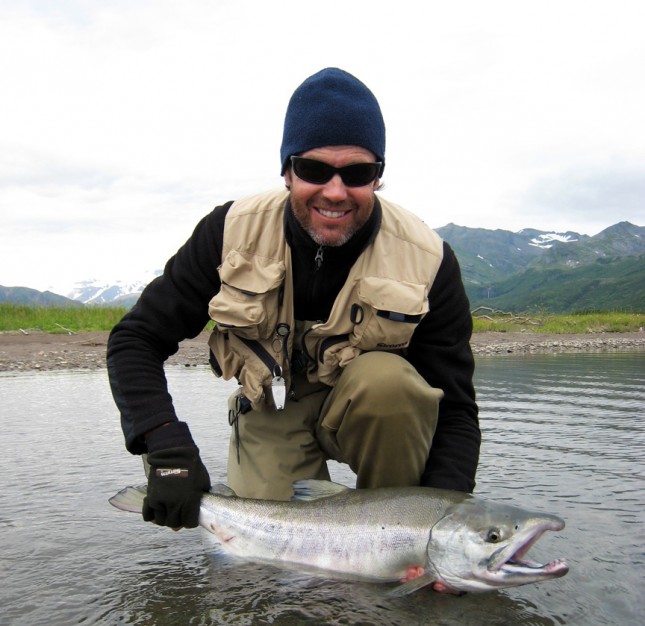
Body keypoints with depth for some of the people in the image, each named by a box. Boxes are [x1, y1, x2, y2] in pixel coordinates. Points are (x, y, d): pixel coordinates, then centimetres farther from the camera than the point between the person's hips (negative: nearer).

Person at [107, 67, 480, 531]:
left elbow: (455, 409, -17)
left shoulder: (427, 262, -21)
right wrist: (169, 451, -30)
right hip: (274, 413, 1)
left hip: (377, 409, 0)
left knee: (387, 379, -34)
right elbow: (135, 340, -14)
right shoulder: (234, 231, -18)